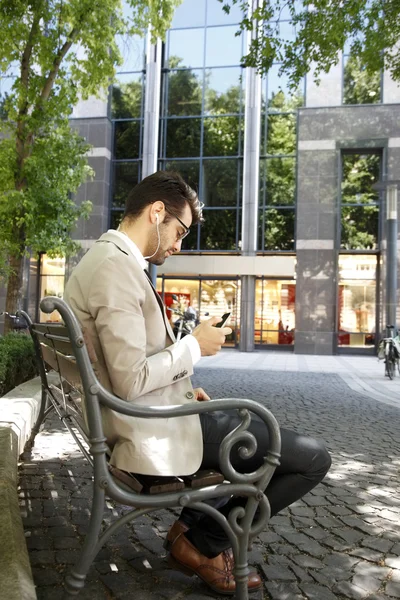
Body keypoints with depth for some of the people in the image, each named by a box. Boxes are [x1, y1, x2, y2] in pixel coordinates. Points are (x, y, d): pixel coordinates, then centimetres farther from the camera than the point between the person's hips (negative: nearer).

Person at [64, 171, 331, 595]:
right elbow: (131, 380, -27)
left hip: (142, 419, 11)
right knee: (312, 459, -8)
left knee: (252, 422, 27)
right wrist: (195, 346, -12)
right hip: (154, 432, -11)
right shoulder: (117, 267, -21)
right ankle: (203, 544, 10)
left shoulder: (102, 259, 13)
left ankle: (195, 527, 25)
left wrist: (182, 388, 11)